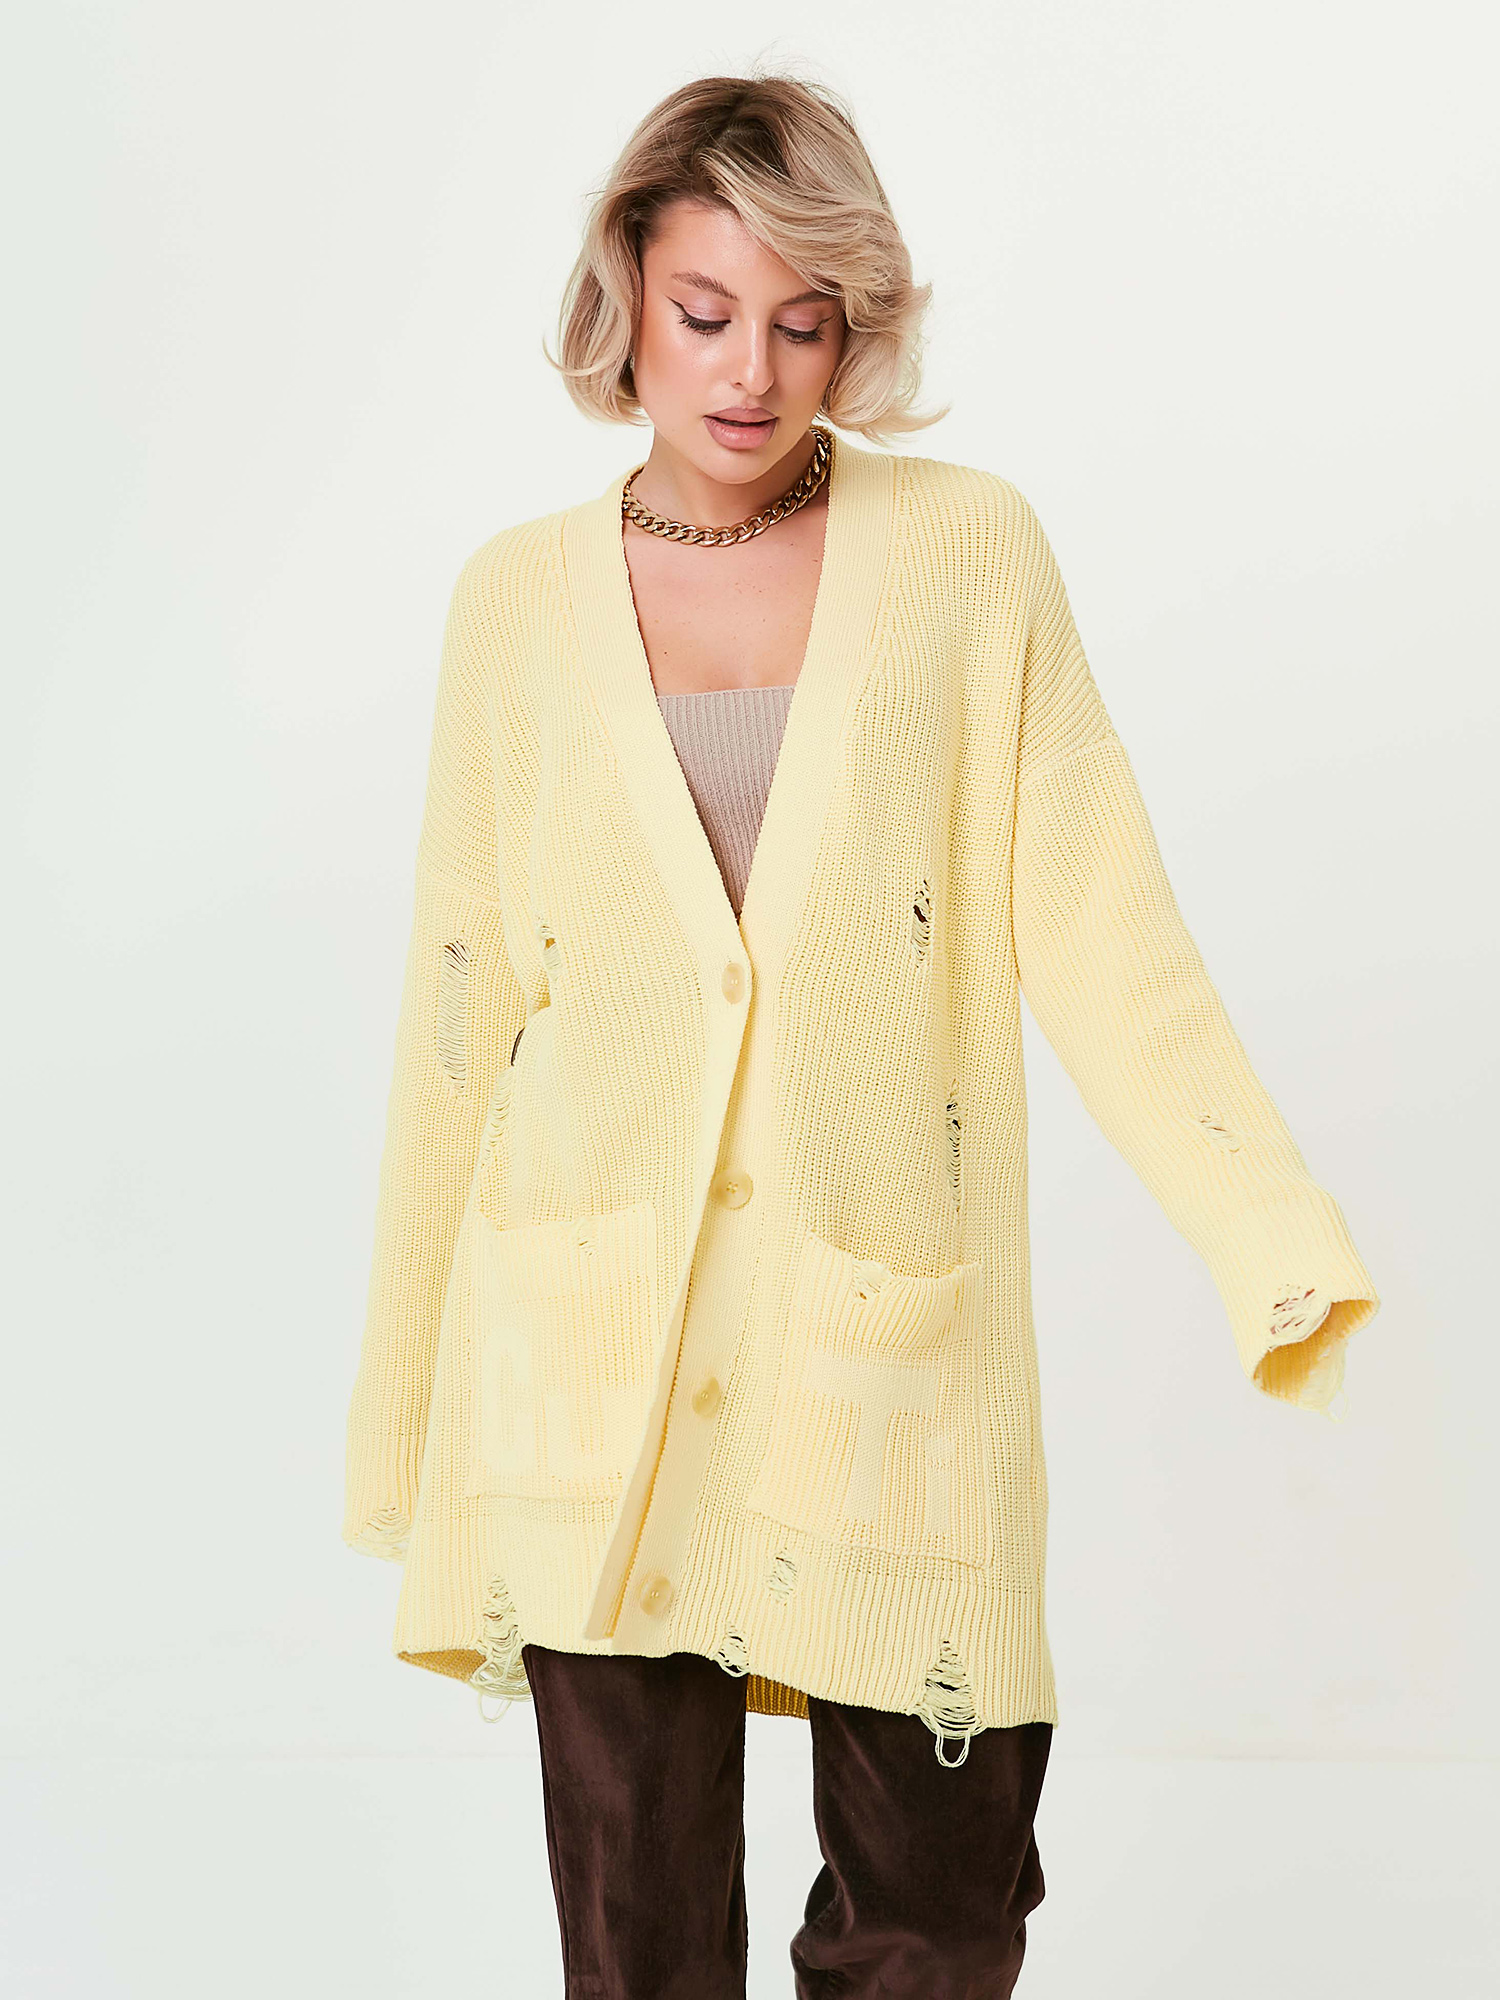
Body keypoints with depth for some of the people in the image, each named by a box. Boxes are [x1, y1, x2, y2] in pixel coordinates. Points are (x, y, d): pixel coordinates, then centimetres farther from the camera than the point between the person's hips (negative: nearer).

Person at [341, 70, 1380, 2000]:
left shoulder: (971, 552, 3)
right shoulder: (521, 596, 6)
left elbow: (1093, 928, -3)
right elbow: (466, 997, 9)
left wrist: (1283, 1254, -14)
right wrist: (404, 1402, 10)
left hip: (885, 1327, 0)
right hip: (594, 1350, 1)